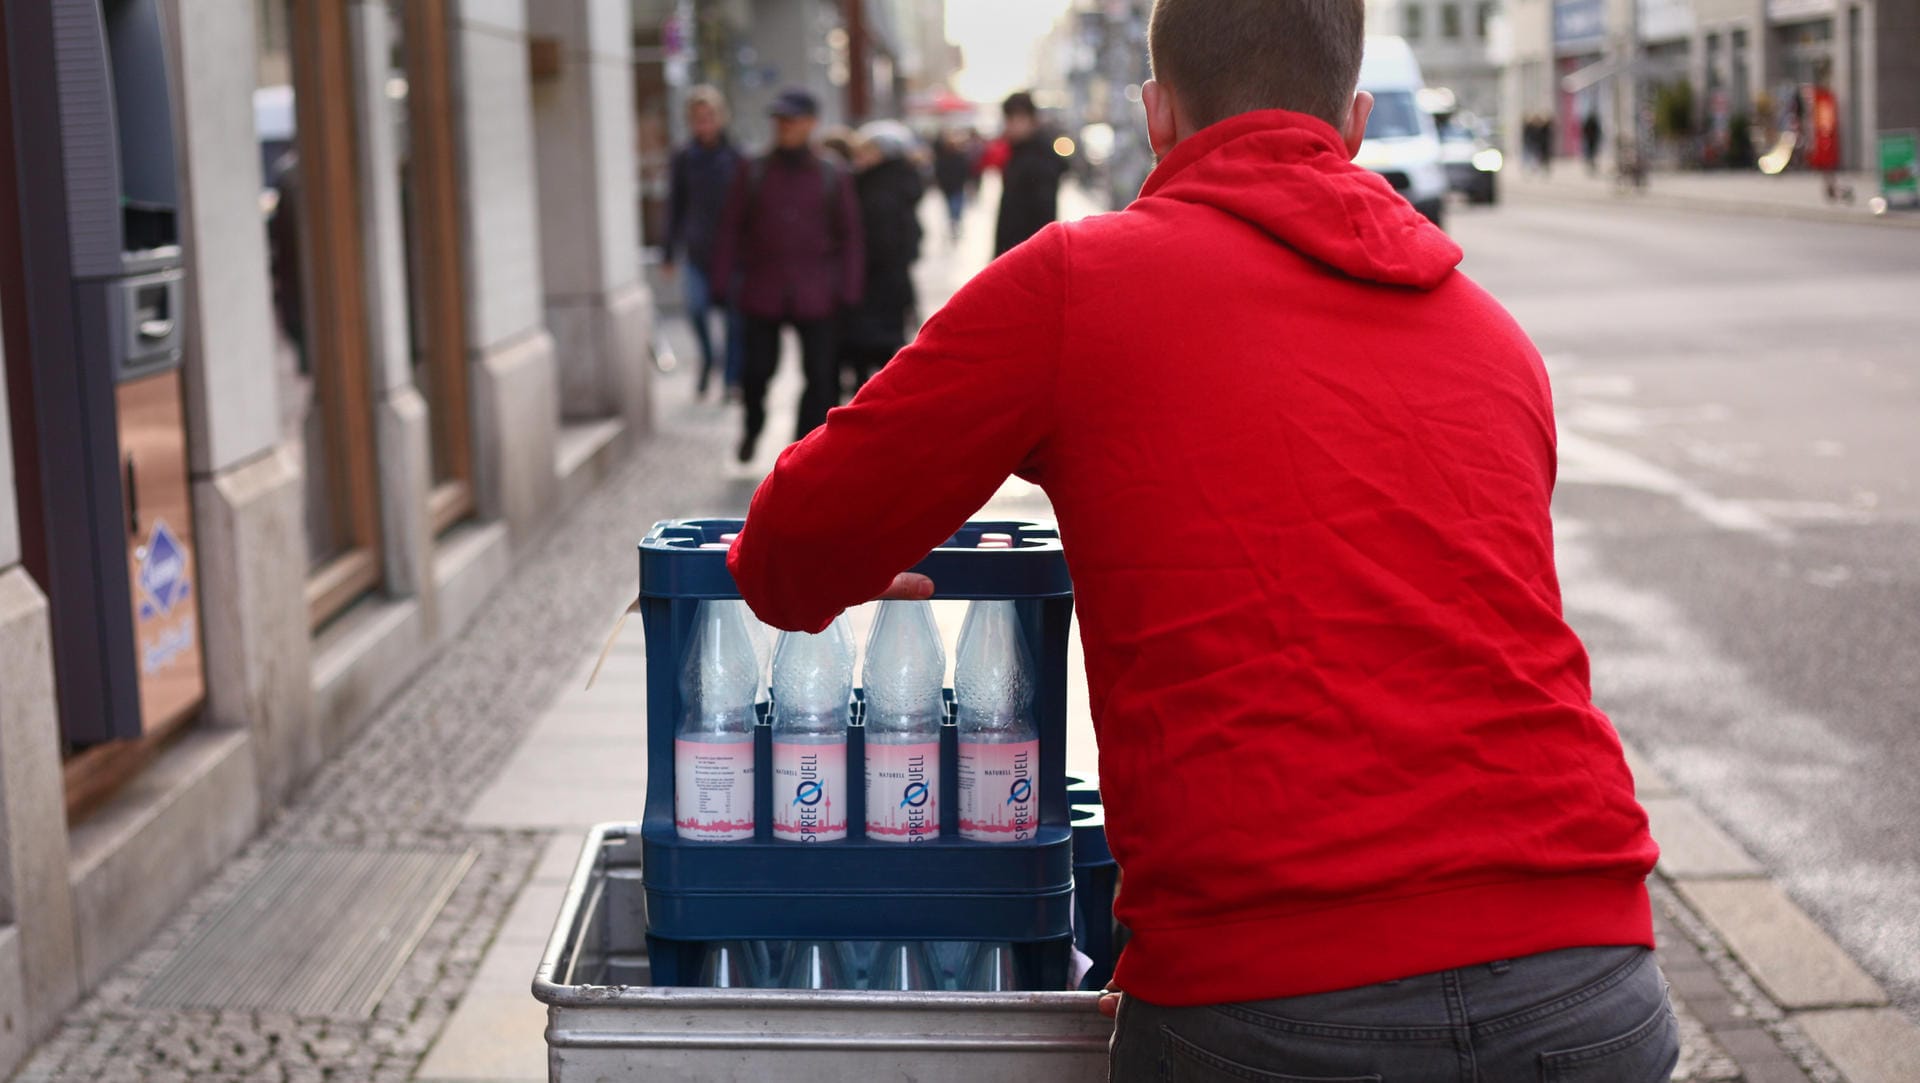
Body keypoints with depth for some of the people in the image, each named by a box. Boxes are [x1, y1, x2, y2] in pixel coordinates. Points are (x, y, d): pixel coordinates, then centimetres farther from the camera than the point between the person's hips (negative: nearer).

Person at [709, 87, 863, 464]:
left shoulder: (833, 178, 4)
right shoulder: (752, 173, 5)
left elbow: (849, 238, 5)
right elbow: (731, 228, 7)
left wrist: (848, 293, 0)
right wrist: (722, 279, 1)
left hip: (815, 297, 0)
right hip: (762, 292, 0)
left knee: (820, 375, -2)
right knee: (758, 368, 0)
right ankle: (753, 425, 31)